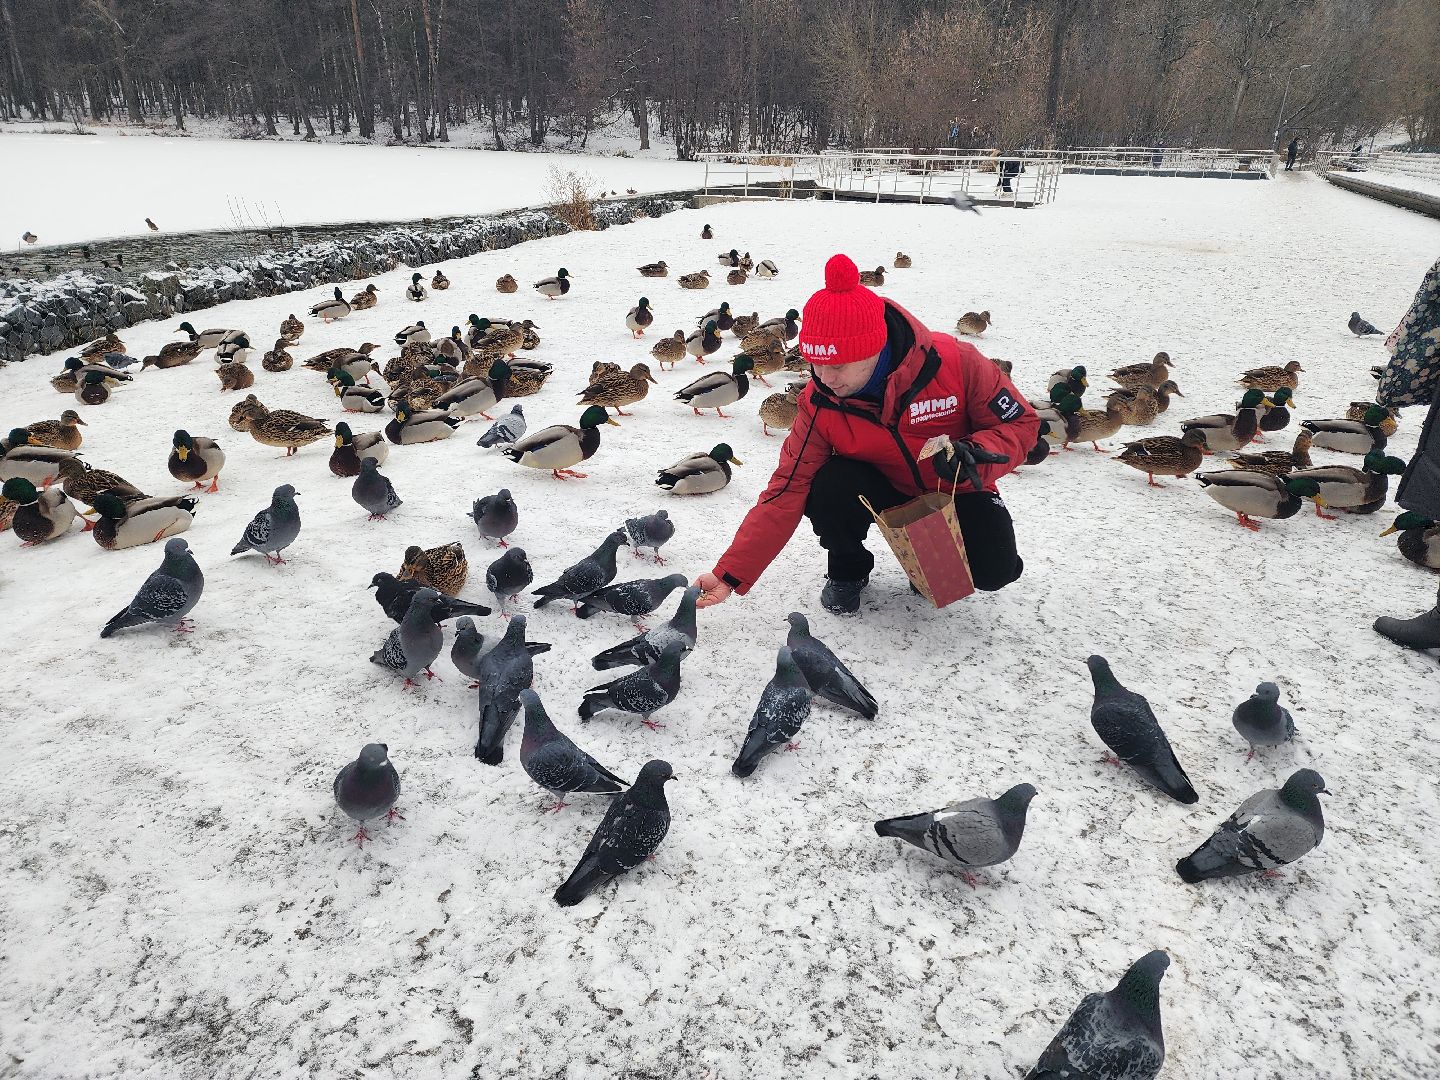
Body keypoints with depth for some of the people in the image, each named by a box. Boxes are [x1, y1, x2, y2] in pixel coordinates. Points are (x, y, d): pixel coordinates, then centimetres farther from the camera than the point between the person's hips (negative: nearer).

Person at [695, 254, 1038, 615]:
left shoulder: (955, 362, -27)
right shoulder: (818, 403, -21)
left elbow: (1021, 423, -14)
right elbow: (787, 491, -21)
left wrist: (975, 454, -37)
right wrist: (731, 574, -26)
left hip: (957, 491, -1)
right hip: (887, 490, 1)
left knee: (994, 569, -27)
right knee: (829, 491, -31)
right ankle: (848, 570, 2)